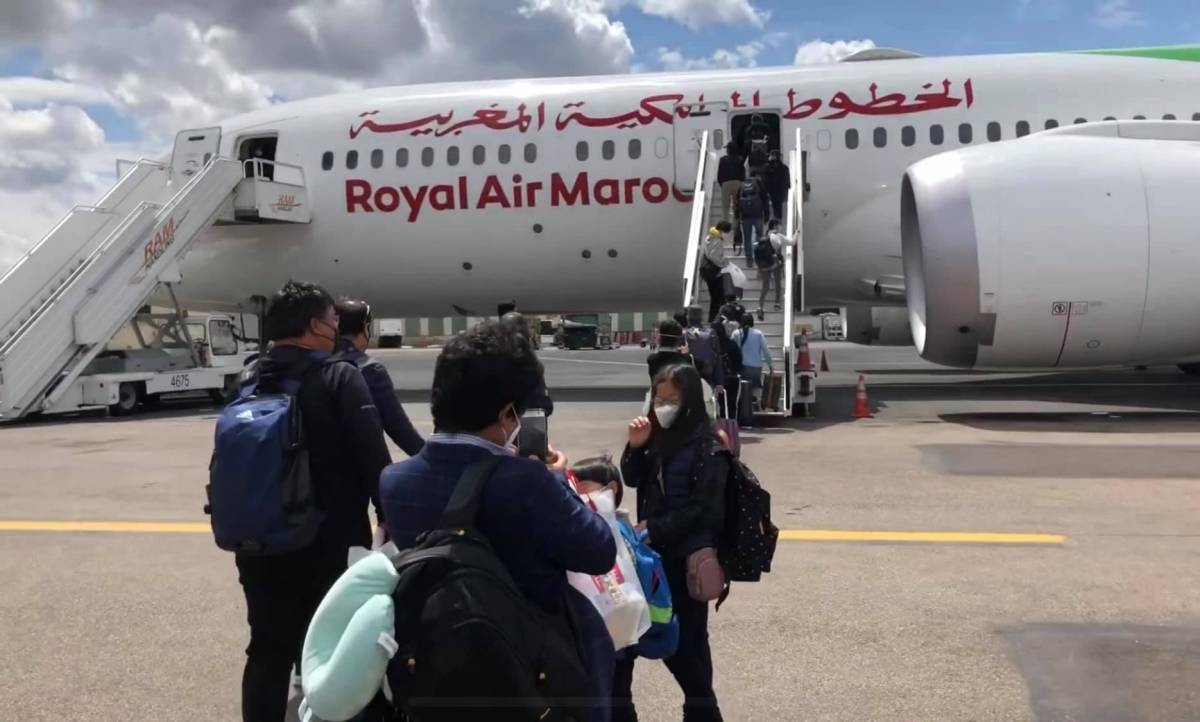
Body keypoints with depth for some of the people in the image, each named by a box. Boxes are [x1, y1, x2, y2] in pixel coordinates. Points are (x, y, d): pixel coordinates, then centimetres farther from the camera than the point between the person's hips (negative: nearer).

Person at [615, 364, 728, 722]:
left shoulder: (708, 447, -14)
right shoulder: (658, 437, 6)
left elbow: (702, 509, -16)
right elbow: (633, 480, 11)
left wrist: (654, 529, -18)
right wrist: (635, 446, -6)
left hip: (687, 556, -6)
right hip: (653, 550, 6)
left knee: (685, 637, 2)